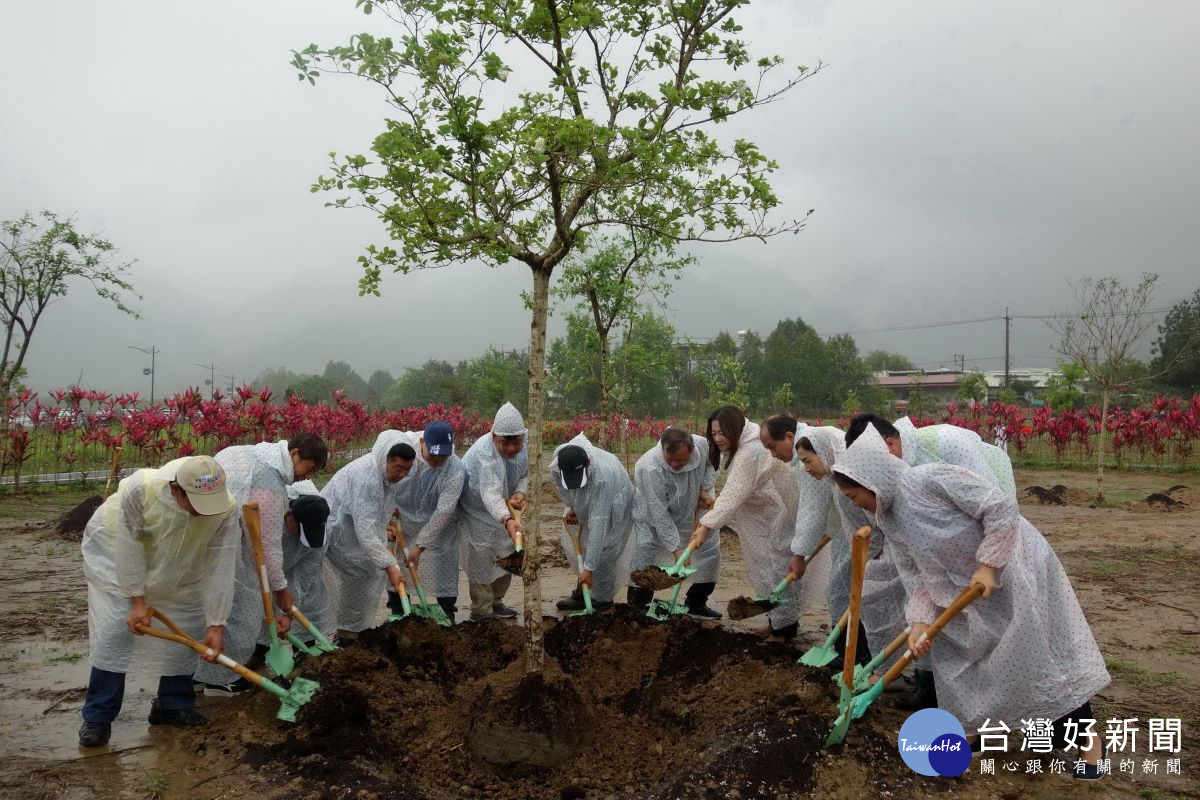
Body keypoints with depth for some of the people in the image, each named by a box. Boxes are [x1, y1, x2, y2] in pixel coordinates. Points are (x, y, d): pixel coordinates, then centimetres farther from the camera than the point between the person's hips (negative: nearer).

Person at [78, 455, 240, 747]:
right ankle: (97, 717, 3)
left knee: (189, 628, 1)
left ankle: (173, 704, 18)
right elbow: (128, 548, -28)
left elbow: (220, 569, -26)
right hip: (115, 553, -3)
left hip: (178, 567, 3)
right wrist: (137, 600, -21)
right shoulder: (140, 488, -41)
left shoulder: (226, 509, -33)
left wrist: (216, 625, -24)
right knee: (114, 630, -11)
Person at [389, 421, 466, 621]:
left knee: (443, 571, -1)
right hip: (401, 522, 2)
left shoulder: (456, 470, -29)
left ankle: (448, 616, 17)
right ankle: (397, 612, 31)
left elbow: (443, 512, -28)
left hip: (437, 528, -2)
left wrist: (420, 546, -28)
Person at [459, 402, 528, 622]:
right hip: (475, 510, -7)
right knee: (482, 558, -9)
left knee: (506, 556, 14)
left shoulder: (523, 445, -18)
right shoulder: (484, 453, -39)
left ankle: (495, 601, 30)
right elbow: (491, 493, -51)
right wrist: (508, 520, -66)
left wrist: (519, 493, -25)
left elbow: (523, 475, -2)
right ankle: (481, 611, 3)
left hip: (501, 512, 7)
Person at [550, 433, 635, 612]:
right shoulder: (560, 455, -30)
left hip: (614, 507, -6)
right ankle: (582, 593, 23)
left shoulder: (602, 477, -45)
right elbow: (555, 476, -1)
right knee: (581, 546, 8)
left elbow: (598, 524, -42)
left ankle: (601, 601, 7)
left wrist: (589, 569, -40)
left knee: (602, 552, -9)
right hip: (587, 505, 6)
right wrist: (570, 506, -5)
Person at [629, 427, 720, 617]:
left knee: (711, 545, 3)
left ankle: (696, 603, 20)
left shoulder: (702, 445, -25)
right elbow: (659, 514, -34)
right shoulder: (649, 468, -39)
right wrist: (676, 549, -35)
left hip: (689, 511, 5)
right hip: (652, 515, -5)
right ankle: (637, 607, -3)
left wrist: (705, 489, -12)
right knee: (647, 548, -19)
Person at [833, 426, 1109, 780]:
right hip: (969, 582, 8)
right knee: (951, 647, 10)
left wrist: (987, 565, -24)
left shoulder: (932, 478, -29)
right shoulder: (888, 520, -4)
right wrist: (920, 622, -14)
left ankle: (1089, 740, 10)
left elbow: (1002, 506, -26)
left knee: (1043, 655, -5)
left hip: (1015, 567, -8)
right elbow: (917, 575, -1)